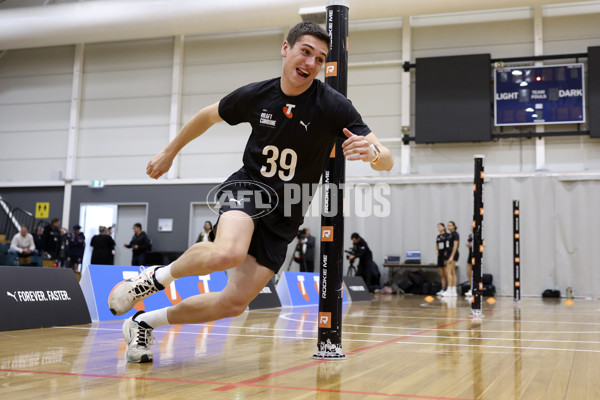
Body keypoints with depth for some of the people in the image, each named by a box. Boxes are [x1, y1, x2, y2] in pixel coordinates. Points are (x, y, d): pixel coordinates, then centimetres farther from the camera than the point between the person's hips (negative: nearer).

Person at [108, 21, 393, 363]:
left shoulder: (333, 106, -12)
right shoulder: (255, 95, -6)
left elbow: (386, 161, -17)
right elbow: (208, 116, 15)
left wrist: (371, 151, -41)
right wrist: (170, 152, 22)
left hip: (285, 217, 1)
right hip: (247, 188, -1)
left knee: (235, 302, -5)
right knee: (227, 253, -36)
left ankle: (145, 322, 16)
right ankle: (155, 277, -7)